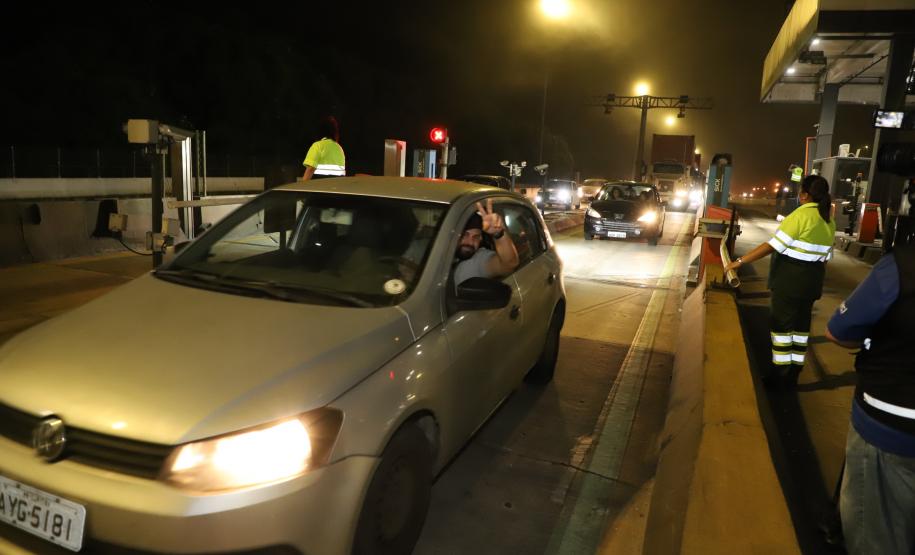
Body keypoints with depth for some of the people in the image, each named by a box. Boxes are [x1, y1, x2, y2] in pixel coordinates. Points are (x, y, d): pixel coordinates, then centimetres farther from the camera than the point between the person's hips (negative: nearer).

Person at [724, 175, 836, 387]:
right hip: (812, 281, 8)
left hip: (790, 279, -7)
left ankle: (782, 374, 7)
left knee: (782, 323, 2)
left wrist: (740, 260, -17)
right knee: (801, 324, 12)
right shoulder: (829, 221, 9)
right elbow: (825, 257, 12)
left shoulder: (801, 215, -16)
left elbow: (773, 246, -20)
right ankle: (792, 374, 20)